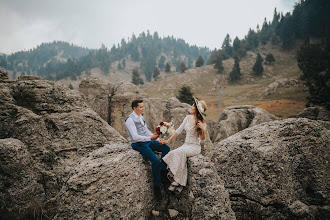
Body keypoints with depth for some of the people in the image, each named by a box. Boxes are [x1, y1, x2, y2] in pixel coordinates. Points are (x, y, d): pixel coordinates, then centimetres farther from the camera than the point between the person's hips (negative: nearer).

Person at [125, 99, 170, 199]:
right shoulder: (130, 120, -17)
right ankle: (157, 187, -9)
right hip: (138, 144, -9)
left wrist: (156, 139, 8)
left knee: (166, 148, -2)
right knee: (155, 160, -23)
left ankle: (163, 170, 8)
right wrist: (150, 138, -29)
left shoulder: (141, 117, 11)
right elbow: (135, 137, -25)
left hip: (147, 141, 9)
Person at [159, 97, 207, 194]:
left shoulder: (202, 122, -7)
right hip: (186, 145, 5)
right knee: (175, 153, -27)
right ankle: (179, 183, -24)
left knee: (180, 152, -33)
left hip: (195, 147, -5)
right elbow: (178, 131, 12)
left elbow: (202, 138, -7)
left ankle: (177, 180, -27)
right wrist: (168, 140, 9)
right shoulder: (188, 117, 7)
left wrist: (203, 130, -27)